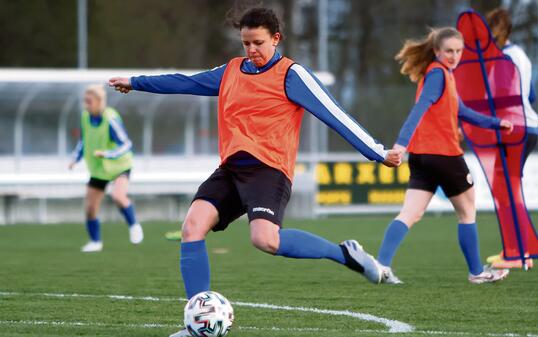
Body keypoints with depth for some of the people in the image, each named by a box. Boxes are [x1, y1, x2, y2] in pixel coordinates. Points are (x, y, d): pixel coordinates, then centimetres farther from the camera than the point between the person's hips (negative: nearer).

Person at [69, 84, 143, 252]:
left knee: (118, 196, -32)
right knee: (90, 208, 1)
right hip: (98, 169, 6)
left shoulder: (111, 120, -26)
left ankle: (134, 225, -6)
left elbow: (126, 145, -24)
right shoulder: (85, 116, -6)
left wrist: (106, 154, -38)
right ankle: (95, 242, 23)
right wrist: (76, 158, -2)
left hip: (119, 166, -6)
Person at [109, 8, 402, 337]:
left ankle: (345, 253, -10)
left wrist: (378, 153, -9)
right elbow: (185, 82, 31)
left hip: (268, 169, -6)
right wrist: (136, 82, 40)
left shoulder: (291, 75, -1)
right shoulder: (231, 72, 17)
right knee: (193, 226, -15)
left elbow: (334, 114, -5)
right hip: (231, 169, 6)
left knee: (265, 239, -31)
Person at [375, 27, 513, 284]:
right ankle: (477, 272, 20)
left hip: (422, 157, 8)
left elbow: (460, 111, 28)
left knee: (410, 214, -3)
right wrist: (402, 142, -36)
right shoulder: (438, 73, -12)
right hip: (444, 154, -8)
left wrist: (494, 123, 32)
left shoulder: (443, 74, 16)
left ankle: (382, 264, -19)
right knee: (467, 211, 10)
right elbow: (421, 107, -25)